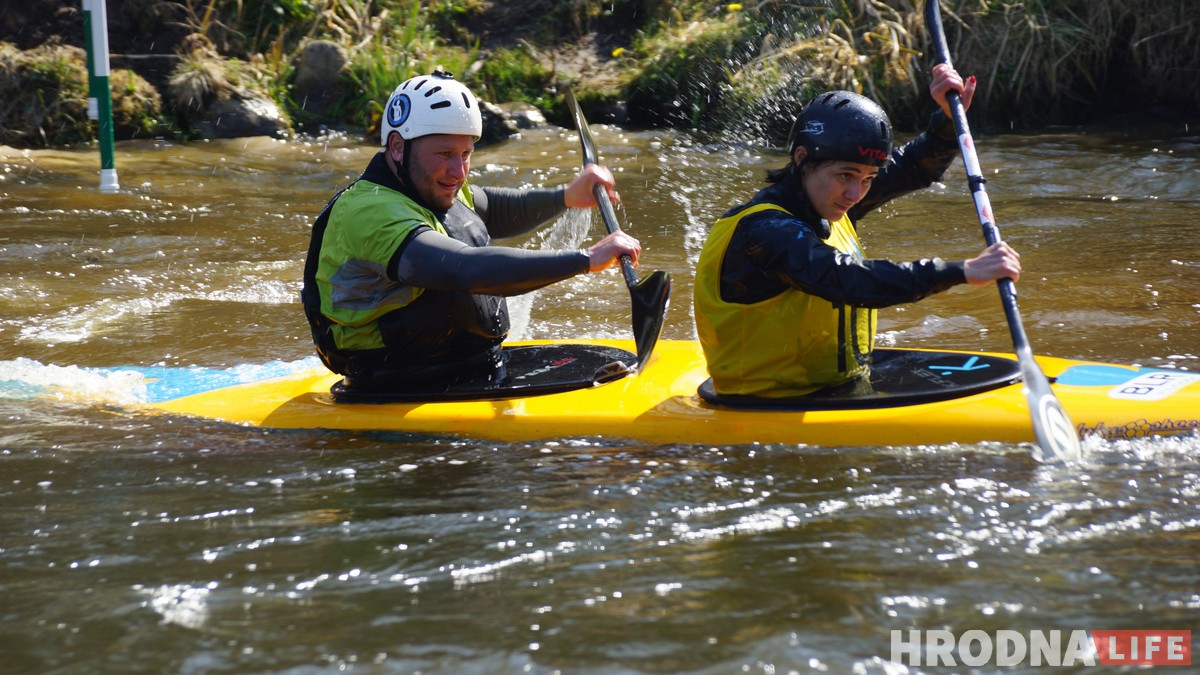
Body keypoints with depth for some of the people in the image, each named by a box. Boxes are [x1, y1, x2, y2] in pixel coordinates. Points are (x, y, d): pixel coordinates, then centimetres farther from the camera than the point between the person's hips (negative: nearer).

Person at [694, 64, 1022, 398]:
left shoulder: (821, 203, 7)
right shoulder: (764, 231, -21)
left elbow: (916, 168, 16)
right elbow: (850, 281, -34)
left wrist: (949, 118, -4)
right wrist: (963, 271, -37)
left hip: (841, 391, 9)